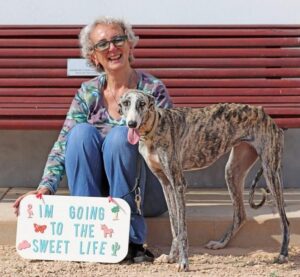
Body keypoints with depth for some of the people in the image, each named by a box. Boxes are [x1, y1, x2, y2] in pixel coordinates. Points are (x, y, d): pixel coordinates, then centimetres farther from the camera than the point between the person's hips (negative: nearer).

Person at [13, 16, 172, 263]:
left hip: (146, 194, -2)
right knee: (82, 132, -23)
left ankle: (131, 240, -27)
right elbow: (63, 146, -4)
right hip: (98, 191, 2)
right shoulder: (88, 93, 3)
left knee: (120, 134, -29)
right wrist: (46, 187, -19)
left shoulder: (153, 90, -4)